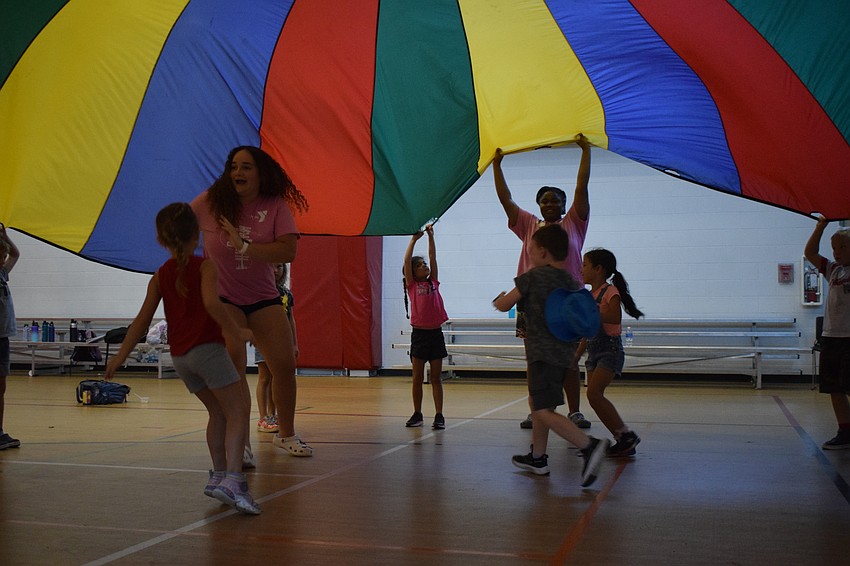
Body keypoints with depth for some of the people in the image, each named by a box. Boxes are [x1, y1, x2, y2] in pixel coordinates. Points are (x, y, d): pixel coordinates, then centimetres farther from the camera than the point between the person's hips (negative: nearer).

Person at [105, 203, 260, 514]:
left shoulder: (160, 276, 12)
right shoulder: (206, 265, -3)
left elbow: (142, 320, 11)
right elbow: (211, 302, -21)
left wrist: (119, 357, 16)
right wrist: (236, 332, -13)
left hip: (179, 357, 6)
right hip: (207, 348, -6)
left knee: (218, 412, 20)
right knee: (237, 412, -6)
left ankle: (218, 474, 20)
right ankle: (233, 479, -23)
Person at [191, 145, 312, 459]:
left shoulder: (276, 207, -7)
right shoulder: (211, 201, -6)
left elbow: (288, 251, -20)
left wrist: (243, 246, -26)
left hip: (263, 298, 2)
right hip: (222, 297, -2)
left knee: (284, 365, 0)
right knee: (233, 362, -18)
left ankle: (286, 434, 23)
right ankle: (240, 443, -10)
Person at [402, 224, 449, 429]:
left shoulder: (433, 282, 8)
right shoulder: (412, 285, 1)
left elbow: (433, 257, 4)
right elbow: (407, 260, -8)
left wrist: (430, 236, 3)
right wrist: (414, 239, -8)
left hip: (435, 333, 2)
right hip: (419, 334, -2)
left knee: (436, 377, 4)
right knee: (417, 377, 5)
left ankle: (439, 416, 5)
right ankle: (417, 414, 15)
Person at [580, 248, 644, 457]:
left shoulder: (610, 291, -11)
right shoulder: (589, 295, 14)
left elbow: (615, 318, -27)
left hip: (611, 350, -9)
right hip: (594, 351, 9)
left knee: (593, 393, -21)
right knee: (595, 396, 3)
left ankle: (626, 435, -12)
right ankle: (624, 441, 11)